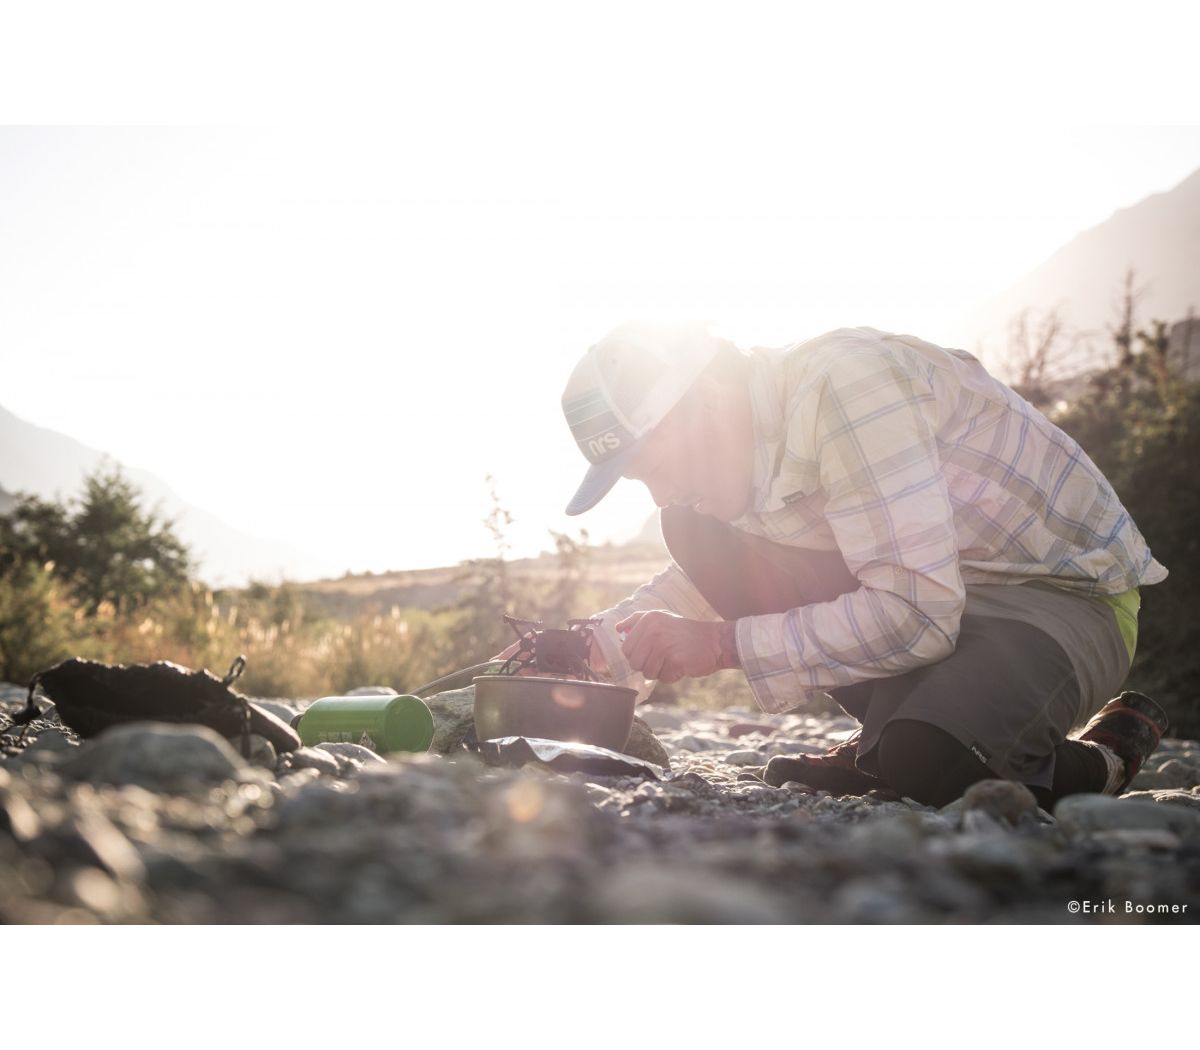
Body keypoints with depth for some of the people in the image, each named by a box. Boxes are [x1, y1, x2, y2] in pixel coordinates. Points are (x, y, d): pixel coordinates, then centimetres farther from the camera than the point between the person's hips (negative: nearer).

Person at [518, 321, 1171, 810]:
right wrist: (591, 645, 2)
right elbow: (709, 575, 17)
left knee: (928, 760, -38)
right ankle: (892, 742, 1)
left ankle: (1104, 758, -3)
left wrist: (722, 644, -26)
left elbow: (916, 613, -33)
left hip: (1068, 597, -8)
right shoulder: (747, 435, -1)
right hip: (923, 588, 8)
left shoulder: (842, 381, -28)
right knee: (695, 535, -6)